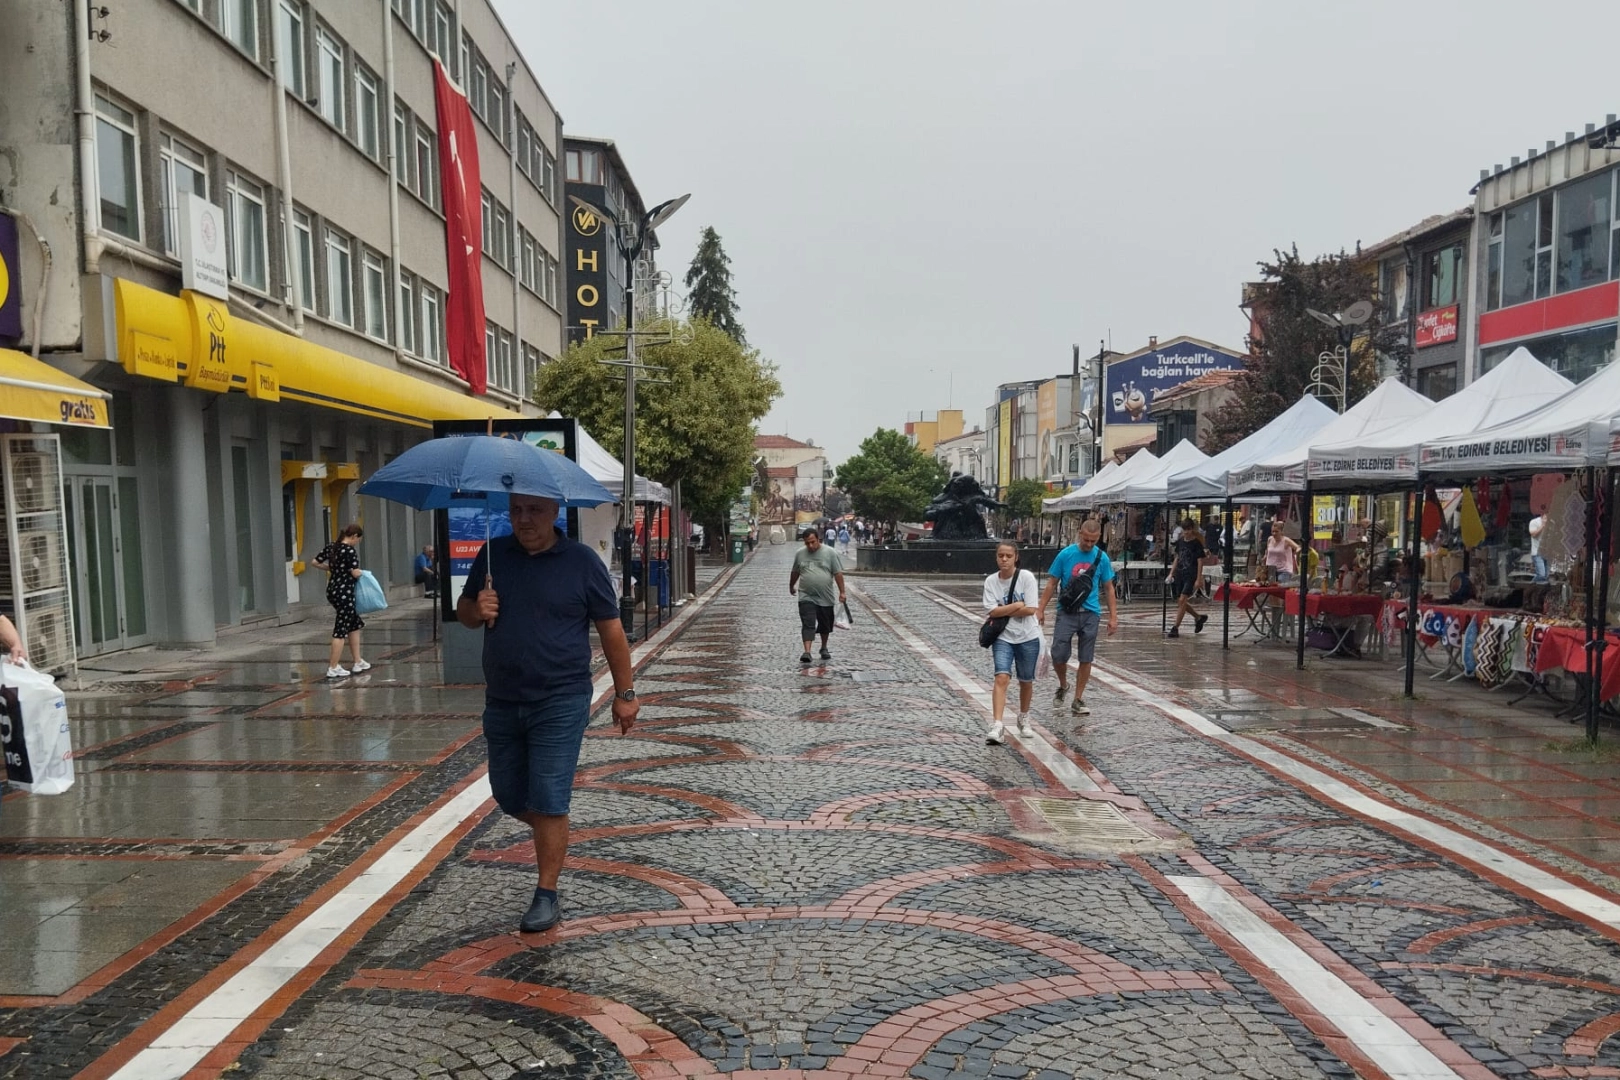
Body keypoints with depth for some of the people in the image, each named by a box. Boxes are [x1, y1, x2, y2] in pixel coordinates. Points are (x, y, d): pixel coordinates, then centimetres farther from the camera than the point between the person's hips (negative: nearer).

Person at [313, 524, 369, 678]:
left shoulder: (331, 547, 7)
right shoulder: (350, 551, -16)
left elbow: (316, 563, 10)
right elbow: (355, 573, -22)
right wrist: (360, 572, 0)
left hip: (332, 591, 9)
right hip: (345, 592, -9)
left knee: (355, 623, 19)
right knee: (341, 630, -1)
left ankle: (358, 663, 23)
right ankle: (333, 668, 3)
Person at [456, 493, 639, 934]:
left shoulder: (582, 562, -6)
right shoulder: (493, 555, 6)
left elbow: (611, 630, -2)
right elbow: (463, 611, 15)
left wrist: (625, 693, -2)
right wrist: (477, 609, -10)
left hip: (560, 704, -5)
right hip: (501, 703, 5)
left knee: (548, 804, -4)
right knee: (510, 798, 14)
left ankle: (547, 897, 10)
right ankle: (553, 839, 43)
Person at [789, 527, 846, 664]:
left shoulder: (830, 553, -5)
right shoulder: (799, 554, 2)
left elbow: (838, 573, -3)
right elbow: (795, 573, 17)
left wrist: (842, 592, -7)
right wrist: (791, 586, 28)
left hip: (825, 598, 0)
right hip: (806, 597, 0)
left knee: (825, 625, 14)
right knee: (808, 625, -12)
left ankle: (824, 648, 34)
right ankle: (807, 652, -18)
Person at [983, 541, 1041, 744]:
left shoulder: (1026, 577, -10)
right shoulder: (991, 581, -3)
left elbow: (1030, 609, -15)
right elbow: (992, 611, -10)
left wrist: (1002, 612, -13)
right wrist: (1016, 606, -15)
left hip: (1028, 637, 0)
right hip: (1003, 638, 0)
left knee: (1026, 681, 13)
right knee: (1002, 677, -17)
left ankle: (1024, 719, 38)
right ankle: (997, 726, -22)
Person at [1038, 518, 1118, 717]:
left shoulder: (1102, 558, 1)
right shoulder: (1066, 554, -4)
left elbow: (1108, 588, 8)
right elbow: (1052, 584, 2)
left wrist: (1113, 616, 4)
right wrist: (1041, 610, -3)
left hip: (1090, 613, 2)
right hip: (1066, 612, -1)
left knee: (1085, 659, 4)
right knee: (1058, 655, -7)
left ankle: (1078, 701, 14)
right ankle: (1063, 686, 22)